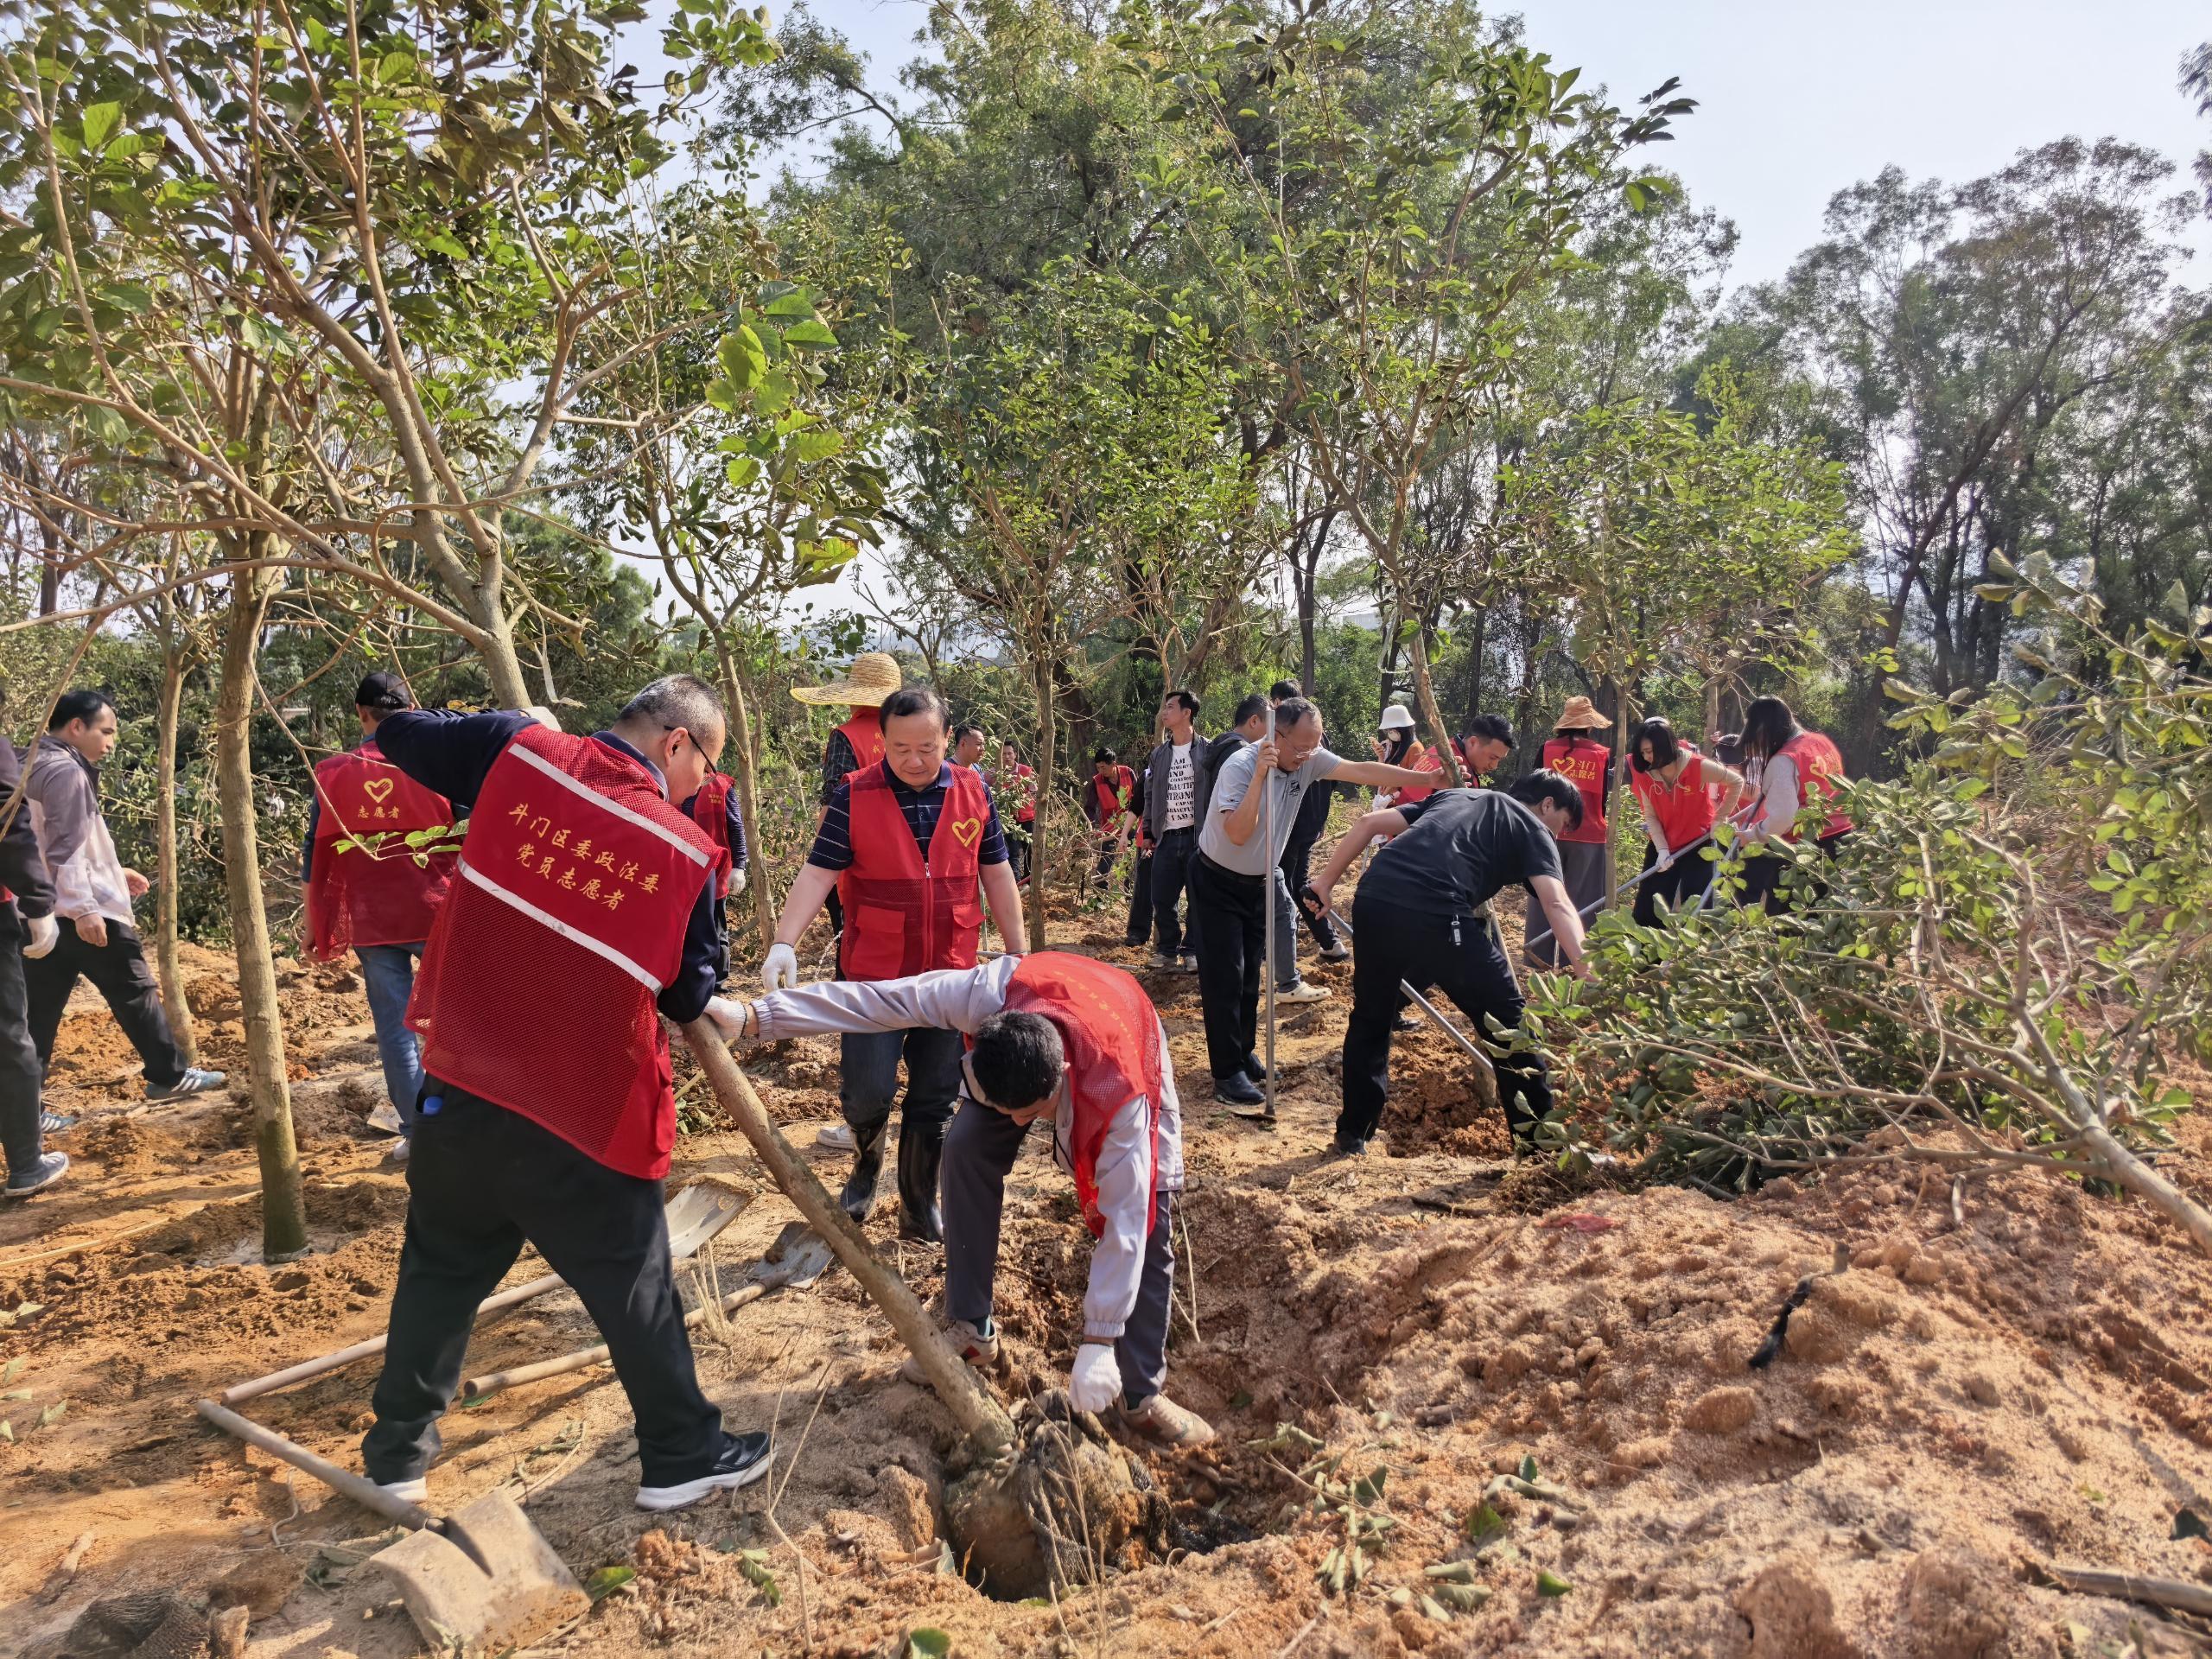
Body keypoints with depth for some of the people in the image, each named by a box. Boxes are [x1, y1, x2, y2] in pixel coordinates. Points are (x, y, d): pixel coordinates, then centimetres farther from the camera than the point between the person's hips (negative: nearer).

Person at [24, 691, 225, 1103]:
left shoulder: (33, 766, 17)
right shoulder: (66, 771, -14)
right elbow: (66, 849, -22)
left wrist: (114, 871, 28)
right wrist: (83, 907, -25)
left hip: (41, 911, 9)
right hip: (85, 912, -9)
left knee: (38, 1010, 8)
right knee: (135, 993, 4)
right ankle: (170, 1076, 14)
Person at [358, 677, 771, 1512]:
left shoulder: (520, 752, -5)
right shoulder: (688, 852, -9)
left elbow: (398, 732, 10)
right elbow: (689, 997, 0)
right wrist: (718, 1004, 24)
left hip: (461, 1088, 4)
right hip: (589, 1115, -4)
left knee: (439, 1270, 23)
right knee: (633, 1288, 13)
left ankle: (398, 1455, 38)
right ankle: (684, 1457, 27)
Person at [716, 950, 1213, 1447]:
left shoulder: (1121, 1089, -44)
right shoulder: (985, 994, -43)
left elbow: (1125, 1216, -38)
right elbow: (870, 1000, -35)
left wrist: (1099, 1341, -36)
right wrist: (755, 1017, -36)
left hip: (1126, 1056, -2)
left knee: (1148, 1215, -14)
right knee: (967, 1148, -18)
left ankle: (1140, 1393, -3)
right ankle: (970, 1329, -2)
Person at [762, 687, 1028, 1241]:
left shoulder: (974, 793, 0)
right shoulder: (854, 796, -8)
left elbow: (997, 875, 6)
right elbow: (817, 872, -11)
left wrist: (1018, 952, 7)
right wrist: (785, 942, -24)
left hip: (951, 973, 2)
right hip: (874, 973, -2)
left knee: (935, 1100, 9)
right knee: (866, 1092, -3)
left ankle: (919, 1205, 26)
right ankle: (867, 1160, 31)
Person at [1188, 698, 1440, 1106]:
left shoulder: (1310, 761, -10)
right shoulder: (1240, 765, -27)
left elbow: (1363, 771, -13)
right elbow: (1237, 834, -34)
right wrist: (1259, 777, -42)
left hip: (1258, 882, 6)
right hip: (1217, 882, -6)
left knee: (1250, 973, 12)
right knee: (1225, 976, -8)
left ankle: (1242, 1052, 26)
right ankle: (1227, 1073, -4)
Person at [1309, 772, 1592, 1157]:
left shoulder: (1455, 795, 33)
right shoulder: (1533, 829, 17)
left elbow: (1370, 823, 24)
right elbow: (1556, 903, -2)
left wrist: (1327, 880, 27)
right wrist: (1585, 972, -12)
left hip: (1372, 900, 5)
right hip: (1435, 916, -5)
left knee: (1371, 1017, 25)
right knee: (1505, 1016, 13)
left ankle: (1354, 1133, 32)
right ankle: (1539, 1136, 20)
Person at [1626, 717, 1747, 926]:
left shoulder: (1697, 766, -18)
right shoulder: (1645, 774, -7)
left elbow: (1736, 782, -5)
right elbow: (1651, 816, -4)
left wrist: (1720, 818, -6)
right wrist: (1662, 850, -15)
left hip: (1697, 845, -4)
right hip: (1662, 846, 4)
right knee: (1646, 911, 2)